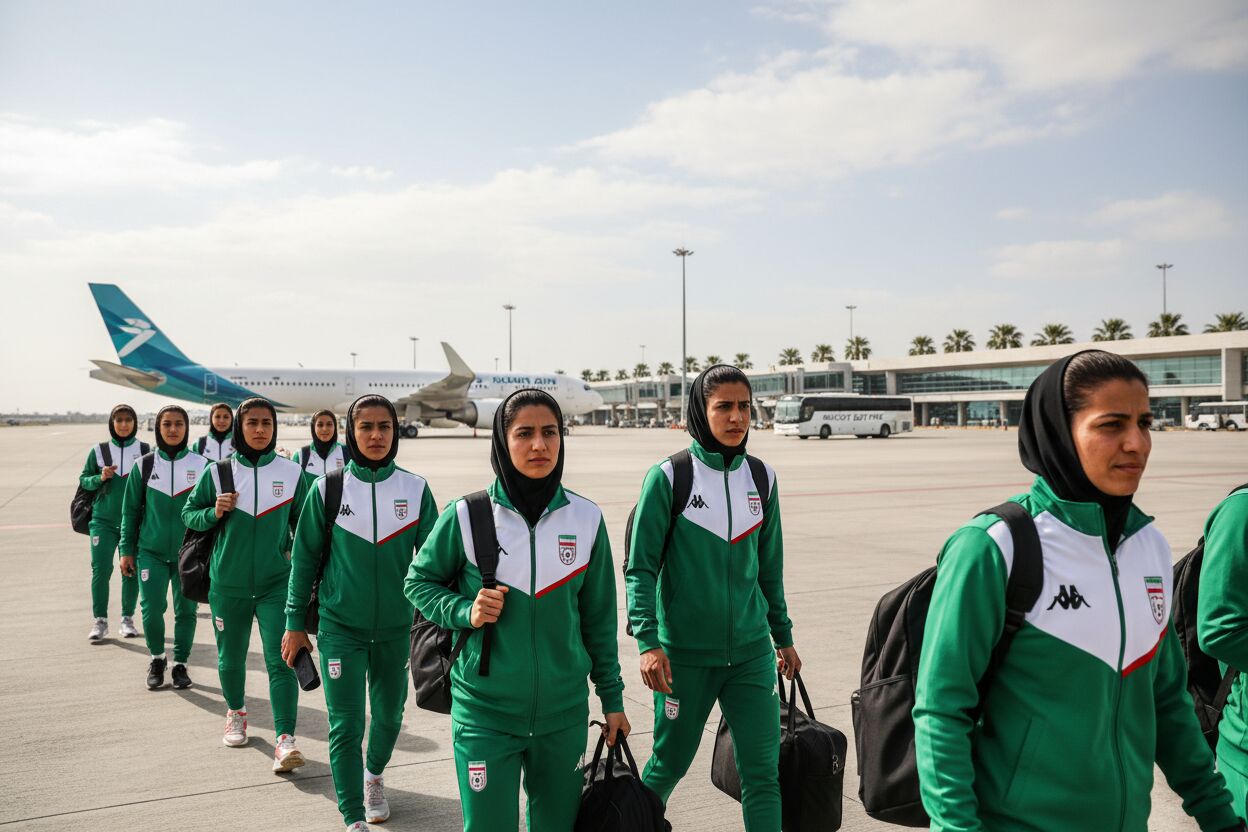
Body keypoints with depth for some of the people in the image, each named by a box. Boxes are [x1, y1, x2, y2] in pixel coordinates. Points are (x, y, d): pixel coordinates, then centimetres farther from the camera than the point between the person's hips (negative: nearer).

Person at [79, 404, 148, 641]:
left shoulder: (145, 450, 1)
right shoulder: (98, 451, 3)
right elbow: (83, 480, 8)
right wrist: (100, 478, -11)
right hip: (103, 520, 0)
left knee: (131, 570, 5)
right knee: (100, 569, -5)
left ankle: (128, 618, 16)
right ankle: (100, 620, 5)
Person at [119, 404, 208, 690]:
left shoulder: (201, 465, -1)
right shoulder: (143, 465, 1)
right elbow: (131, 511, 6)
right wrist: (127, 550, 4)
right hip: (151, 551, 0)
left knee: (186, 610, 6)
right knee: (152, 608, -6)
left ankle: (181, 663, 24)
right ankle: (157, 658, 19)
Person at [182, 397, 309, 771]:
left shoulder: (291, 473, -1)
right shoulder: (218, 472, -1)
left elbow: (303, 523, 9)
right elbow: (188, 513, 7)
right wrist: (214, 513, -12)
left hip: (276, 582, -1)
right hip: (228, 583, 1)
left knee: (281, 660, -12)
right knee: (231, 658, 16)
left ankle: (285, 739, -11)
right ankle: (236, 712, 43)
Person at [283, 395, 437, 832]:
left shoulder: (415, 489, -4)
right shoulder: (326, 489, -6)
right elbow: (305, 559, 0)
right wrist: (295, 623, 2)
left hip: (396, 627, 2)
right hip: (340, 627, -2)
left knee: (389, 715, 16)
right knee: (345, 725, -2)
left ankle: (374, 776, 46)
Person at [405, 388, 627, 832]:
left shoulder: (586, 518, -2)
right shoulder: (466, 516, -10)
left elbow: (598, 618, 7)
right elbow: (420, 580, 5)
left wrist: (612, 696, 10)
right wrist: (464, 612, -14)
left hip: (564, 712, 3)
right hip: (484, 713, -3)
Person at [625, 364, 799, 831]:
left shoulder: (761, 478, 4)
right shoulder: (668, 477, -9)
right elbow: (641, 567, -8)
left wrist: (783, 637, 17)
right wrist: (648, 642, -17)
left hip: (752, 652, 3)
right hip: (685, 653, -3)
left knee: (763, 771, 1)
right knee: (670, 765, 13)